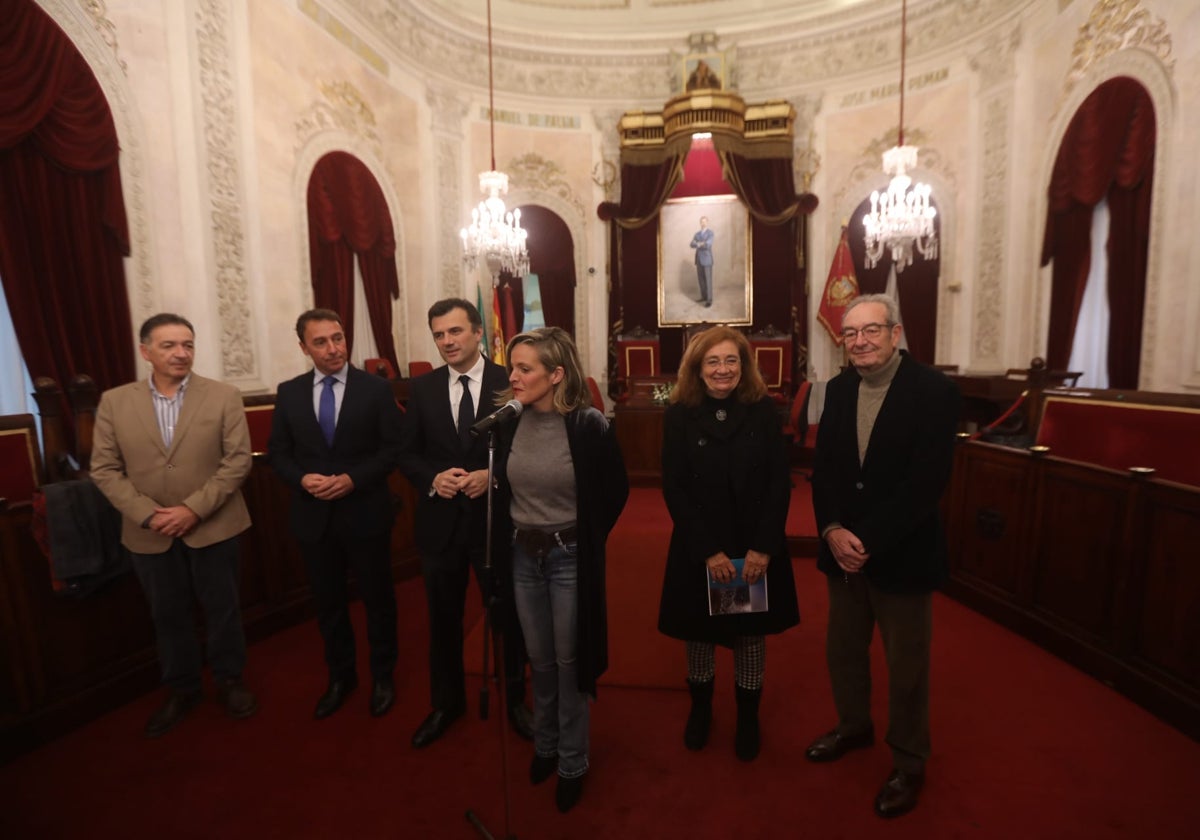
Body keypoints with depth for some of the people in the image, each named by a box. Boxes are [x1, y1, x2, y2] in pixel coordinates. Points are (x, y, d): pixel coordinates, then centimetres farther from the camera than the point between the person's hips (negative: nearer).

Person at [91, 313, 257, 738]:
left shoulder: (223, 396, -6)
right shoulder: (114, 402, 1)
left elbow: (238, 460, -10)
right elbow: (104, 469, 0)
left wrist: (194, 508, -17)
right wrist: (147, 514, -12)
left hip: (214, 528, -2)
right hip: (149, 535, 2)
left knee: (223, 610, 12)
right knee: (168, 616, 17)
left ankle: (229, 680, 33)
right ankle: (181, 690, 37)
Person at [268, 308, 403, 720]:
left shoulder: (376, 388, -6)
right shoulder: (288, 392, 3)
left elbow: (393, 448, -8)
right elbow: (277, 451, 6)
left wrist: (353, 479, -19)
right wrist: (301, 478, -14)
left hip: (365, 513, -3)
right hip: (313, 516, 3)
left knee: (378, 598, 12)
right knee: (328, 602, 17)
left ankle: (382, 676, 33)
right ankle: (340, 676, 39)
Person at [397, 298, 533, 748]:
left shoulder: (510, 383, -8)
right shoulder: (422, 388, 2)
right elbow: (407, 454, 4)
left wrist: (492, 476, -21)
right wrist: (433, 478, -15)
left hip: (496, 519, -2)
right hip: (441, 521, 3)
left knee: (509, 617, 14)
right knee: (443, 619, 19)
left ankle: (516, 700, 40)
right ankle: (446, 703, 44)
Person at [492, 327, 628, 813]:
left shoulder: (589, 426, -18)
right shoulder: (507, 421, -6)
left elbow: (616, 492, -6)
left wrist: (585, 541, 0)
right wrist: (506, 540, 8)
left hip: (569, 558, -3)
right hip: (522, 555, 4)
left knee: (569, 661, 13)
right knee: (539, 659, 20)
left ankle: (572, 763, 35)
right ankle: (544, 744, 45)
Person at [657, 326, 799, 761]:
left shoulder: (764, 411, -5)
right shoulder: (679, 415, -7)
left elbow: (780, 483, -5)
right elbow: (674, 490, -9)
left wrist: (763, 548, -13)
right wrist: (708, 551, -14)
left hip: (757, 547, 1)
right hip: (698, 548, 0)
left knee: (752, 632, 15)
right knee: (699, 632, 14)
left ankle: (748, 716, 39)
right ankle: (700, 707, 41)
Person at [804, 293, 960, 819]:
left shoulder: (934, 391, -13)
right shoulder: (838, 389, 4)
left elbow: (928, 480, -19)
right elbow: (823, 467, 2)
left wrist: (868, 541, -20)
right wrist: (833, 530, -13)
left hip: (902, 554, -5)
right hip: (843, 548, 5)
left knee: (906, 665, 13)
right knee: (843, 650, 19)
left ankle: (909, 763, 36)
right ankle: (853, 727, 45)